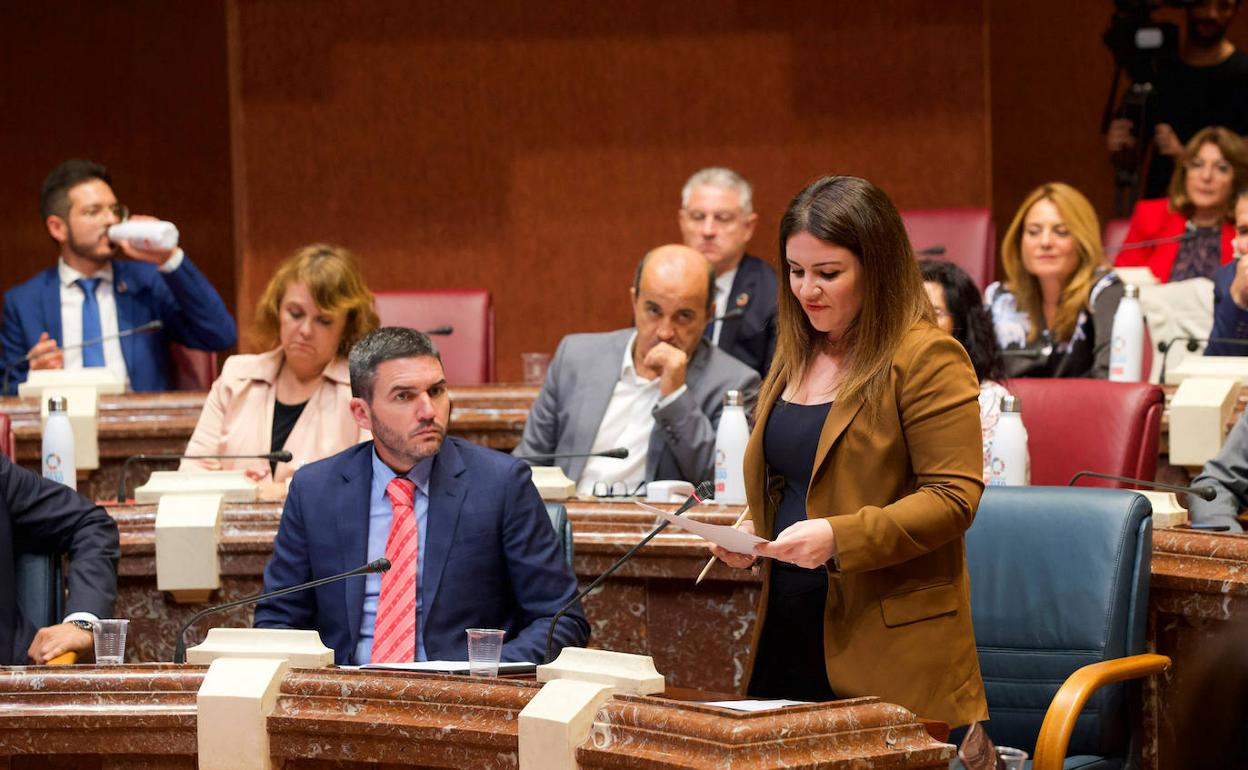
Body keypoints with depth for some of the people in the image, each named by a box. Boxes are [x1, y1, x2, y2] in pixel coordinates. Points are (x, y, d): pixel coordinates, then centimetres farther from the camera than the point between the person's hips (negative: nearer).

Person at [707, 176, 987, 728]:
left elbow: (953, 497, -15)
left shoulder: (927, 360, -9)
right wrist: (752, 529, 6)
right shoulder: (796, 356, 15)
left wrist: (839, 537, -24)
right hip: (788, 636, 7)